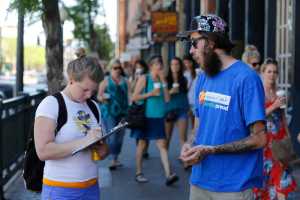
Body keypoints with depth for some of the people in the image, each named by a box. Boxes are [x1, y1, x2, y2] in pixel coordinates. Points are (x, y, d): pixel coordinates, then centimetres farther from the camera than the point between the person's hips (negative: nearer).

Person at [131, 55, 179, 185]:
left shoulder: (162, 79, 8)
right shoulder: (144, 79, -4)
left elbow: (167, 99, 1)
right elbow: (134, 97, -6)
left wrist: (164, 82, -6)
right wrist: (150, 94, -15)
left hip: (158, 117, 3)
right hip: (145, 116, -3)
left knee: (162, 145, -4)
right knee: (142, 144, 7)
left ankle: (168, 175, -10)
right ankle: (138, 173, 19)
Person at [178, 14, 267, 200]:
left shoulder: (246, 78, -14)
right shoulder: (203, 78, 8)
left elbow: (258, 139, -15)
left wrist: (209, 150, -18)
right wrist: (191, 145, -5)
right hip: (199, 181, 6)